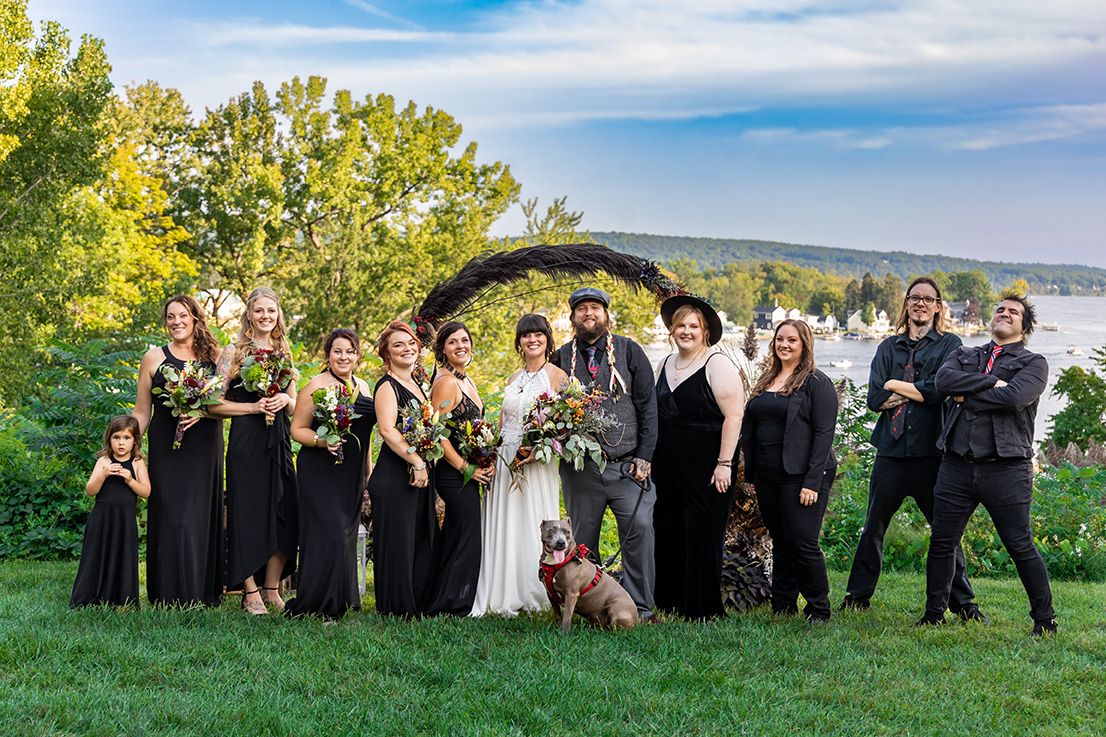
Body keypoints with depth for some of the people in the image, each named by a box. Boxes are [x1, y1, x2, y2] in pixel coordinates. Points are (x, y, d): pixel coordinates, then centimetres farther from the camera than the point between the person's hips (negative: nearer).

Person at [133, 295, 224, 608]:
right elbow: (142, 412, 8)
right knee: (171, 517, -6)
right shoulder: (154, 358, 7)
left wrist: (202, 411, -11)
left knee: (203, 516, 1)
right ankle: (171, 595, 0)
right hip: (166, 449, -1)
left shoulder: (216, 356, 8)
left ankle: (204, 593, 9)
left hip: (204, 449, 1)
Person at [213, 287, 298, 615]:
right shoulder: (234, 352, 0)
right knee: (248, 513, -3)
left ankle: (272, 589, 16)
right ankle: (251, 593, 5)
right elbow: (215, 404, -5)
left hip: (279, 441, 5)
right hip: (246, 442, -5)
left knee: (285, 515, 3)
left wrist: (285, 400, -3)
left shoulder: (283, 353, 14)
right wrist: (254, 406, -14)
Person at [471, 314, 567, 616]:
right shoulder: (513, 378, 16)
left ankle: (534, 596, 6)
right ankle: (505, 596, 10)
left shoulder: (557, 376, -3)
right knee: (502, 528, 5)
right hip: (504, 461, 6)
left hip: (537, 463, -6)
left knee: (532, 525, -3)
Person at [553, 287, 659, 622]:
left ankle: (641, 609, -6)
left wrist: (644, 456, -5)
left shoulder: (629, 351, 6)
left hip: (627, 465, -2)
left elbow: (648, 405, 3)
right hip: (579, 467, 2)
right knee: (583, 537, 6)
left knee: (640, 528, -13)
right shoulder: (562, 357, 11)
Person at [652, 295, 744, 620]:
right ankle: (670, 602, 23)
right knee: (667, 531, 10)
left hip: (705, 465, -7)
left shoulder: (717, 364, -9)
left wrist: (724, 464, -20)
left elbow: (734, 414, -15)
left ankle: (704, 608, 10)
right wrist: (648, 458, 16)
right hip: (667, 465, 7)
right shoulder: (665, 364, 13)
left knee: (703, 534, -1)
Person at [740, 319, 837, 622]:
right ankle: (783, 607, 19)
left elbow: (824, 434, -12)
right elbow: (750, 426, 18)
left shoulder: (817, 383, -6)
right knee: (780, 543, 12)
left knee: (803, 544, -7)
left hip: (800, 477, -7)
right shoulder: (766, 380, 15)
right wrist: (751, 472, 11)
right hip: (767, 477, 7)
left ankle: (819, 611, 5)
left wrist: (813, 482, -18)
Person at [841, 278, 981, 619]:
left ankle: (963, 602, 10)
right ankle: (858, 596, 18)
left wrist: (895, 386, -3)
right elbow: (875, 398, 1)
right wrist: (919, 392, -6)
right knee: (873, 528, 8)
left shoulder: (949, 344, 6)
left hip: (932, 452, -3)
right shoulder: (889, 347, 14)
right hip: (891, 450, 3)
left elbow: (941, 388, -12)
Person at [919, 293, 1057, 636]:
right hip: (957, 466, 4)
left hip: (1006, 470, -4)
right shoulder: (965, 356, 18)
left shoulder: (1034, 363, 5)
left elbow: (1013, 397, -15)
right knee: (941, 544, 7)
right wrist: (991, 382, -10)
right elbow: (944, 380, -5)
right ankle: (933, 614, 19)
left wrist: (967, 397, -4)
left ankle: (1045, 620, 12)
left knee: (1021, 547, -1)